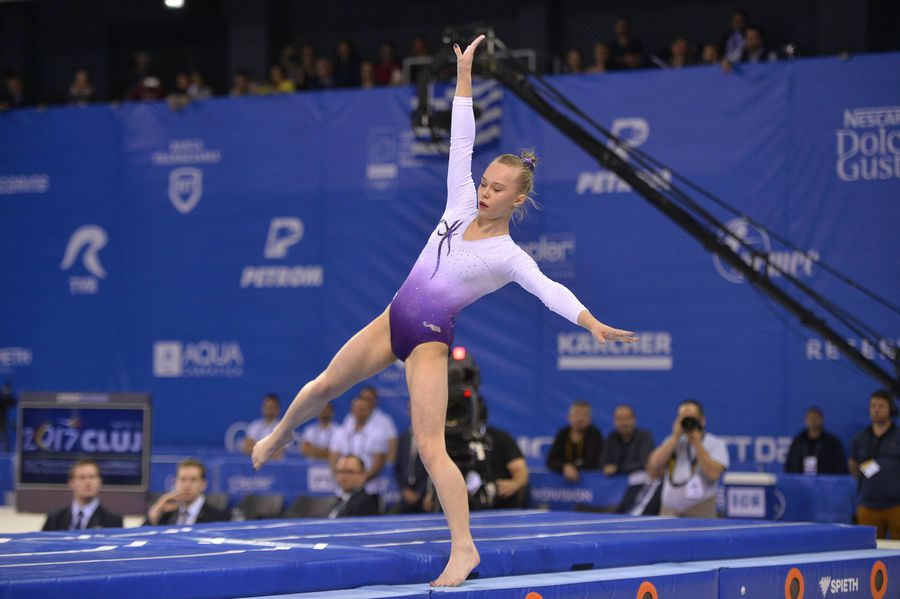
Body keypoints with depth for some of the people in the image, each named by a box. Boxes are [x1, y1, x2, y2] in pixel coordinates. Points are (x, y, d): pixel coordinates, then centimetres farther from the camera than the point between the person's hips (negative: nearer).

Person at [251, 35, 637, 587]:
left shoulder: (509, 256, -12)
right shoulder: (461, 208, 3)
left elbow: (550, 291, -25)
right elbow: (461, 142, 3)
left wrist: (592, 324, -42)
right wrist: (464, 76, 2)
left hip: (428, 339, -6)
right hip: (394, 320, 6)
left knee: (431, 447, -15)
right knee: (327, 384, 21)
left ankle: (464, 548, -14)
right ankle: (281, 436, 51)